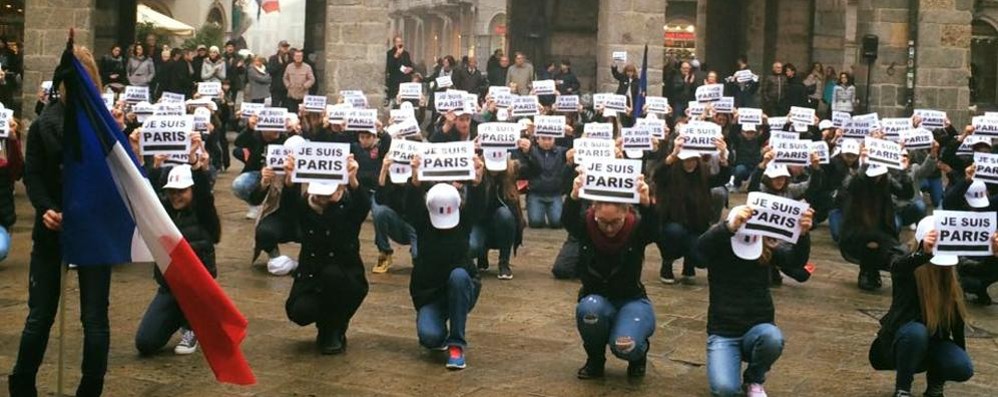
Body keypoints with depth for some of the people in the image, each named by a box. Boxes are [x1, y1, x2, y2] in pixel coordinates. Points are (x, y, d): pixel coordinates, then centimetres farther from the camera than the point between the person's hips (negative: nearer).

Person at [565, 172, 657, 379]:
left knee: (625, 346, -32)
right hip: (596, 299, 2)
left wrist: (646, 203, -60)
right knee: (590, 308, -36)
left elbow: (653, 227, -38)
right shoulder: (586, 224, -13)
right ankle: (595, 359, -5)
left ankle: (639, 353, 8)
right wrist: (574, 197, -58)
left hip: (632, 301, -1)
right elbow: (568, 219, -35)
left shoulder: (637, 226, -15)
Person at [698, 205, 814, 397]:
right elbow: (702, 244, -34)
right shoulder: (719, 248, -10)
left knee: (772, 338, -36)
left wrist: (803, 234, -46)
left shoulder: (769, 248, -4)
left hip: (757, 329, 2)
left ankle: (754, 381, -2)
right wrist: (730, 227, -55)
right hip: (723, 333, -2)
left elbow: (796, 261, -23)